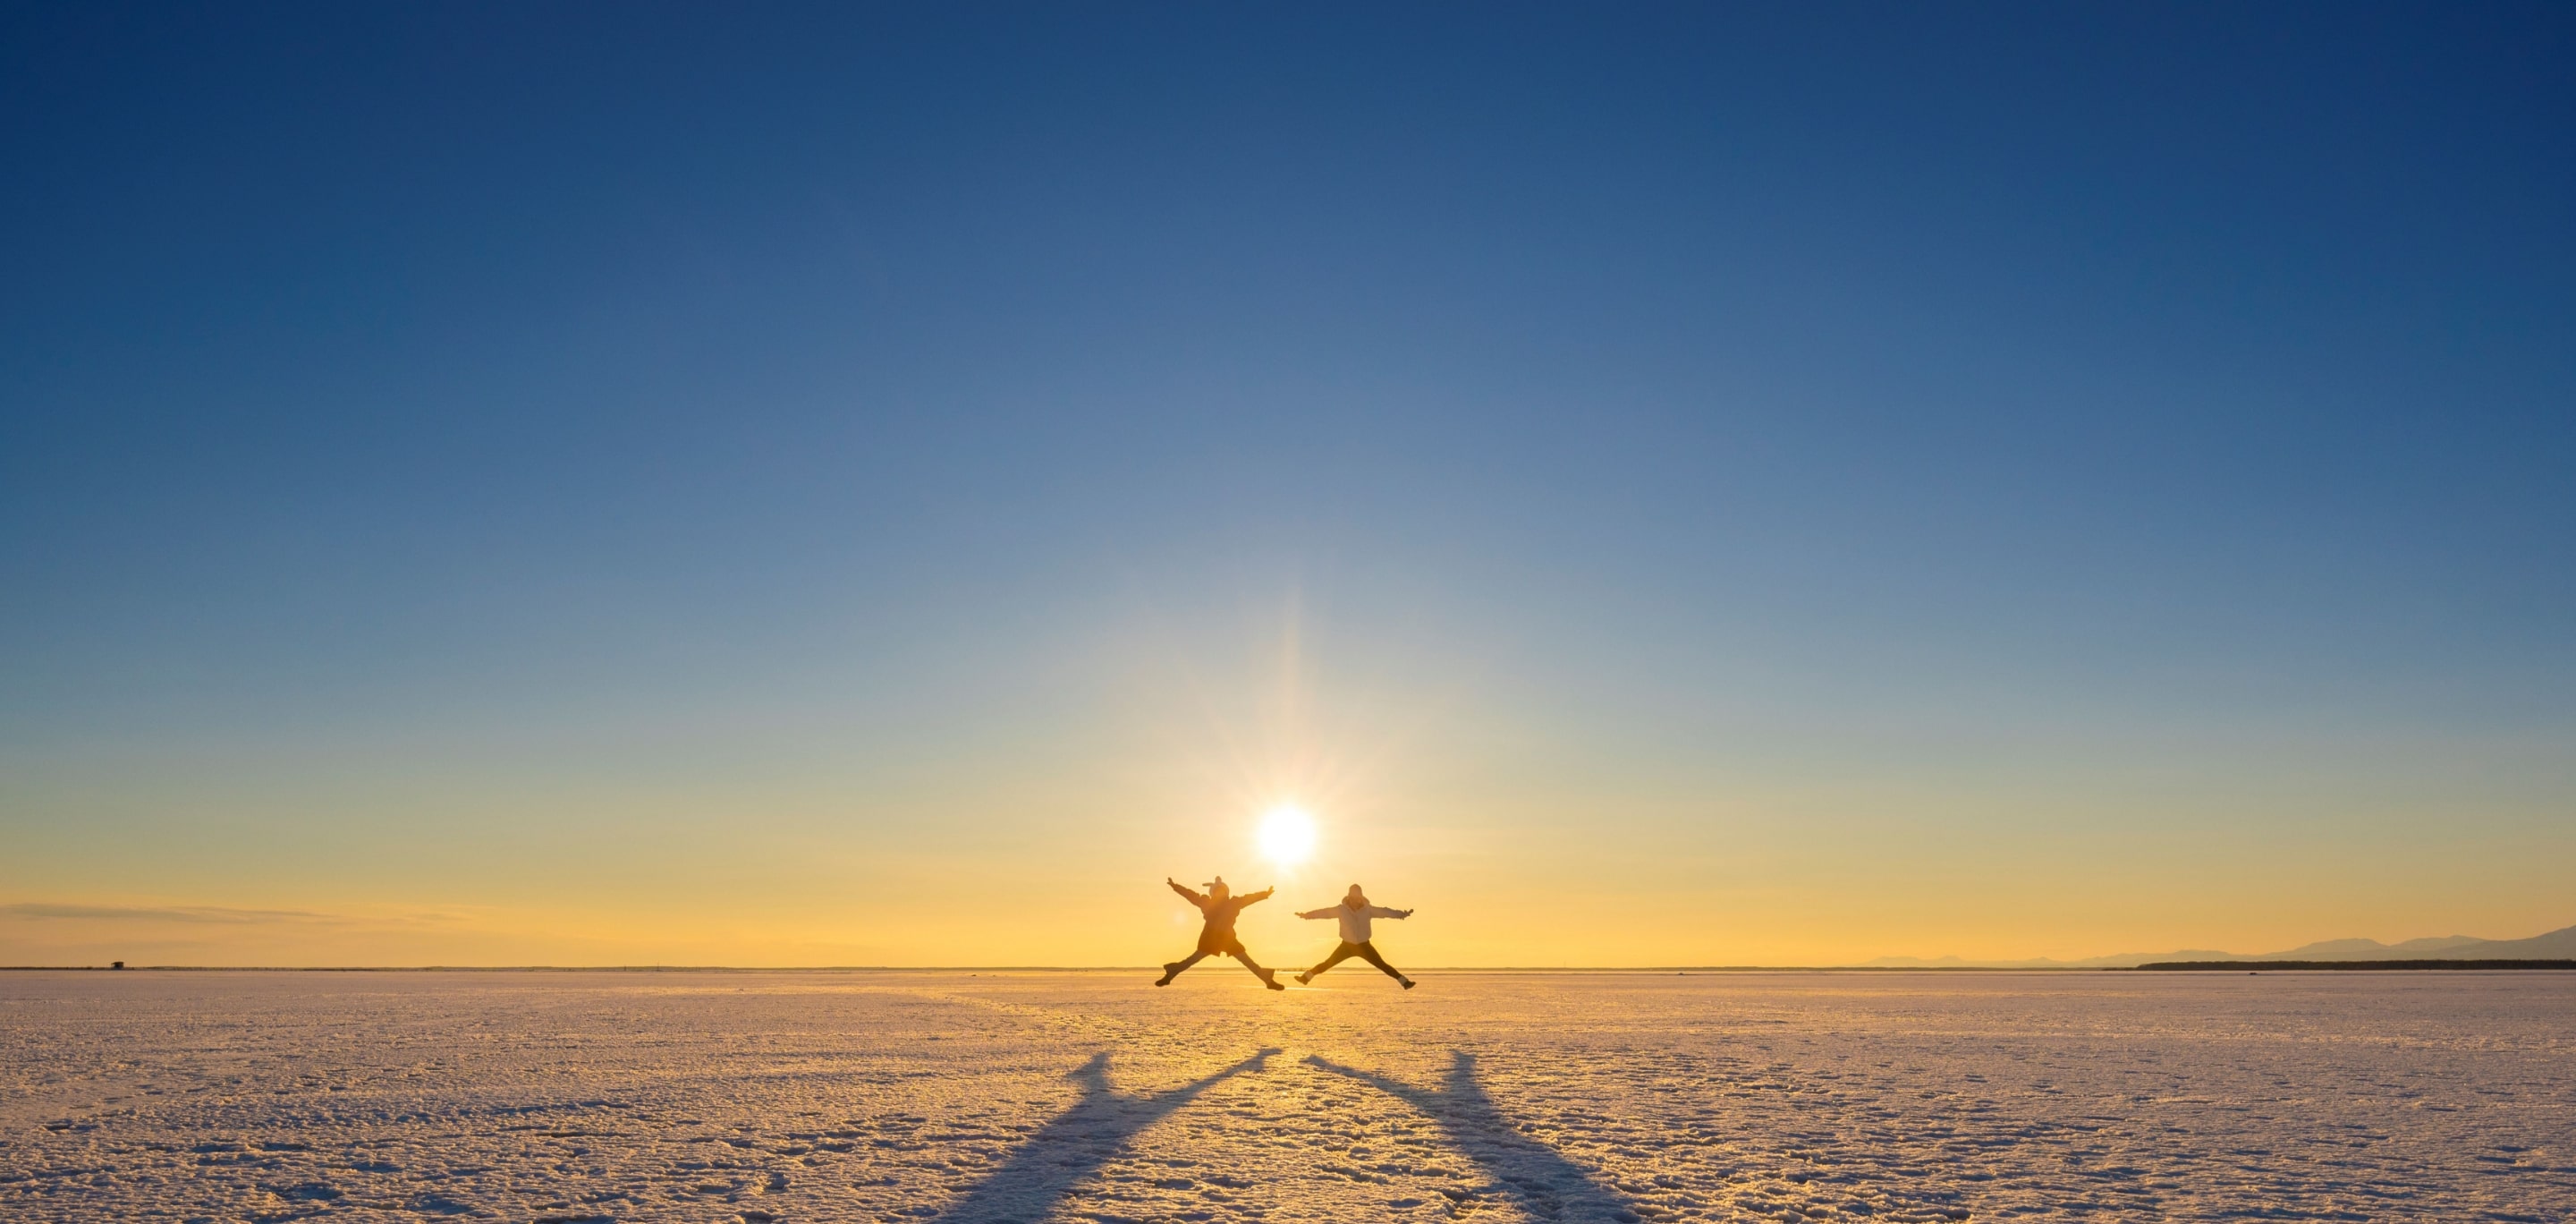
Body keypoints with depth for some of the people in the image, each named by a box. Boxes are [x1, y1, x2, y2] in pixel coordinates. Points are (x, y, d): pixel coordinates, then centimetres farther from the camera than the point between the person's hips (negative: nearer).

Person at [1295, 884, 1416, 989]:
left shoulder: (1368, 909, -13)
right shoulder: (1342, 909, -13)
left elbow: (1384, 911, -16)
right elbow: (1324, 912, -12)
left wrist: (1402, 914, -26)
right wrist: (1307, 915, -18)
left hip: (1364, 946, 0)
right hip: (1347, 945, 0)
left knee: (1382, 965, -4)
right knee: (1328, 963, -2)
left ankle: (1404, 981, 3)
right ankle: (1305, 977, 12)